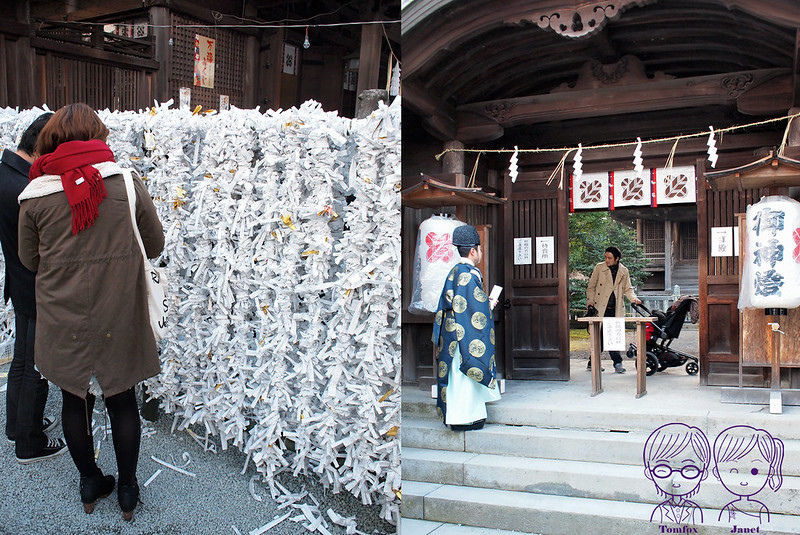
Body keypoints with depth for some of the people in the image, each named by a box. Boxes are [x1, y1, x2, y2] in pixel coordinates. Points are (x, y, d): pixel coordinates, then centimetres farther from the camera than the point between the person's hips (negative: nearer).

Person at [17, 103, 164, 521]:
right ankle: (127, 490, 30)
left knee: (74, 400, 19)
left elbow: (29, 259, 4)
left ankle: (90, 484, 36)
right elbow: (155, 245, -1)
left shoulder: (35, 196, -8)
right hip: (119, 319, -1)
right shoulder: (127, 184, -11)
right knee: (122, 400, 15)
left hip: (63, 320, 1)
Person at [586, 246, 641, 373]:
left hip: (616, 310, 3)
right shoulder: (599, 267, 2)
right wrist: (590, 302, -5)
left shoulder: (624, 271, 9)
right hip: (601, 309, -3)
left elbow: (627, 289, 15)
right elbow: (591, 287, 6)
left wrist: (634, 298, -4)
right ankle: (617, 362, 3)